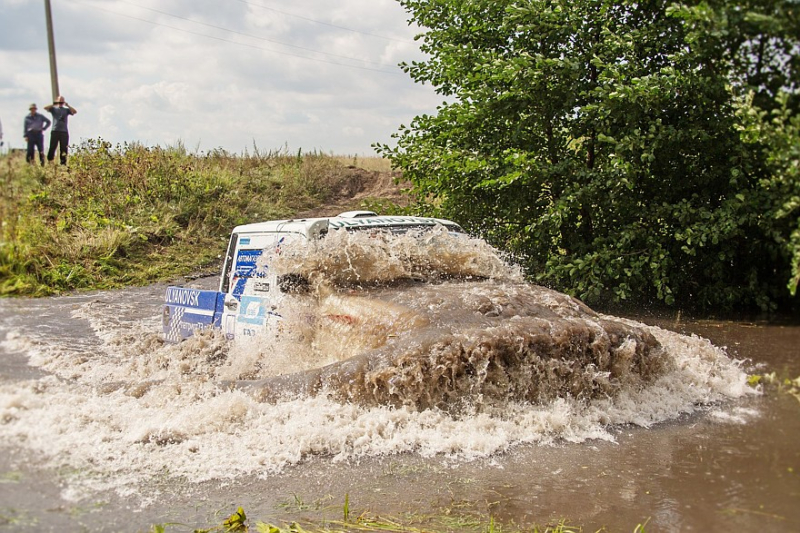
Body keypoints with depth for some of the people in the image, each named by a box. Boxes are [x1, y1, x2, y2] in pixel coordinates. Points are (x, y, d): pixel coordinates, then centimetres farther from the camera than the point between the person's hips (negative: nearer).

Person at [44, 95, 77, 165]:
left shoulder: (66, 110, 16)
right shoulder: (54, 109, 13)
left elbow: (75, 111, 0)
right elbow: (45, 108, -2)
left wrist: (67, 105, -3)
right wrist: (54, 104, -3)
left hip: (64, 131, 1)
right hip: (55, 131, -1)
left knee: (64, 149, 0)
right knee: (52, 147, -5)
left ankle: (63, 163, 2)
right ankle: (49, 161, -2)